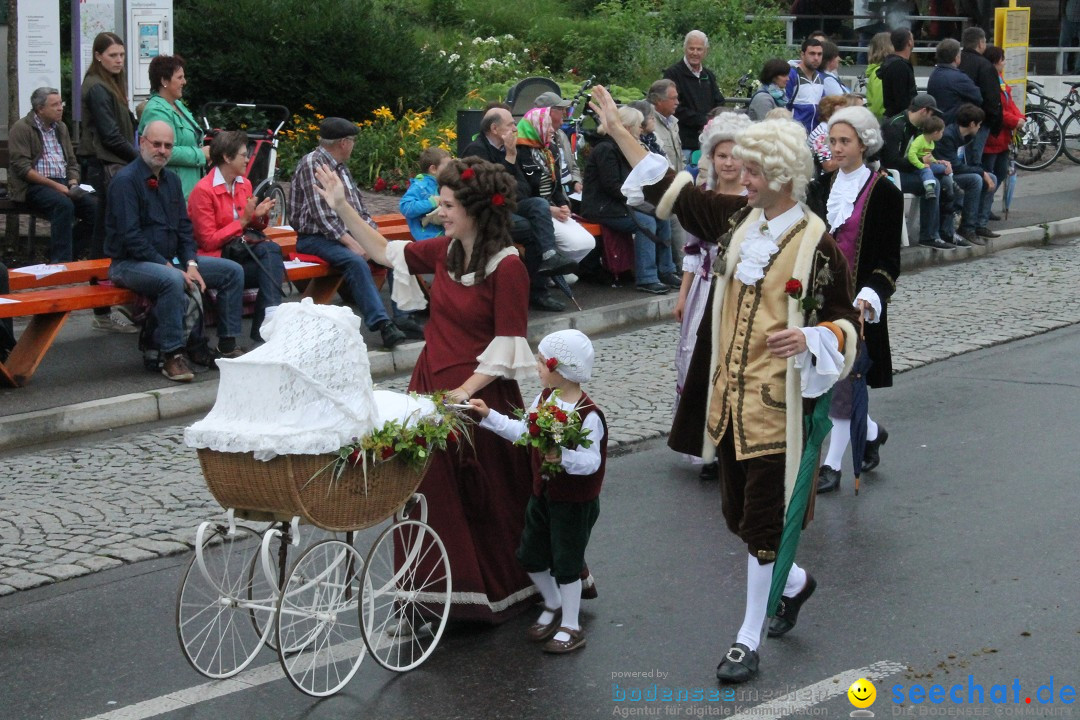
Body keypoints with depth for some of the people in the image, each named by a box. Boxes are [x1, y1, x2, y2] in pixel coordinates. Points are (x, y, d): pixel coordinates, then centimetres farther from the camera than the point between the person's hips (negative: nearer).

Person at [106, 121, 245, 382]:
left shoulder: (171, 180, 12)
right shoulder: (126, 180, -14)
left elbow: (184, 227, 15)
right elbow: (130, 236, -20)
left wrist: (191, 264, -3)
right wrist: (169, 267, -22)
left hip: (171, 260, 9)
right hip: (130, 262, -9)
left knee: (233, 271, 1)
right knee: (173, 281, -39)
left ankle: (227, 344, 6)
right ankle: (172, 357, -31)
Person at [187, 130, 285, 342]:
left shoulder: (244, 185, 12)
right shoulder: (203, 190, -10)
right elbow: (208, 241, -12)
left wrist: (259, 216, 1)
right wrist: (243, 221, -14)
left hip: (242, 249, 7)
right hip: (216, 257, -7)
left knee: (271, 249, -27)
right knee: (272, 264, -27)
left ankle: (267, 323, -34)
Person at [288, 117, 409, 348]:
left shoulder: (341, 168, 17)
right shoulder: (312, 164, -11)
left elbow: (359, 208, 20)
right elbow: (322, 215, -19)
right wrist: (351, 243, -23)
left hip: (349, 235, 9)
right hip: (316, 239, -9)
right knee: (356, 261, -34)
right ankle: (383, 325, -39)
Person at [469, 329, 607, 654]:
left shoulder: (588, 415, -26)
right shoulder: (544, 398, -1)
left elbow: (591, 461, -29)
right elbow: (523, 431, 9)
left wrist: (564, 456, -45)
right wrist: (490, 416, 6)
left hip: (574, 501, -8)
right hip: (543, 493, 8)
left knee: (566, 563, 3)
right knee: (531, 556, 17)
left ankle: (571, 627, 20)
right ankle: (553, 606, 40)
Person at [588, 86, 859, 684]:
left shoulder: (815, 243, -13)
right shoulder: (739, 218, 4)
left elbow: (845, 320, -6)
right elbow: (669, 187, 12)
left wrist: (809, 338, -28)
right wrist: (615, 124, 12)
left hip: (774, 404, -6)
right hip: (730, 398, 6)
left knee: (761, 521, 0)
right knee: (737, 513, 17)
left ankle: (748, 640, 12)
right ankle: (795, 583, 44)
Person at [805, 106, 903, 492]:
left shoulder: (884, 193, -7)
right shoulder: (821, 187, 9)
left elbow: (889, 261, -9)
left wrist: (869, 297, -24)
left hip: (857, 301, -5)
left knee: (842, 381, -2)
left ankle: (832, 464, 7)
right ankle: (871, 431, 33)